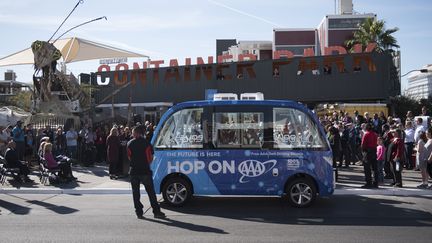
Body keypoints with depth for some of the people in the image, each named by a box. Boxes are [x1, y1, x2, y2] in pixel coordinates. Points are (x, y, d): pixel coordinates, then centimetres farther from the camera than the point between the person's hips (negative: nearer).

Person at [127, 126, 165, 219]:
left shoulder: (130, 143, 2)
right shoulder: (146, 143, -4)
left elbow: (129, 157, 6)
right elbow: (151, 158, -3)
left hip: (134, 171, 1)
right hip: (145, 171, -1)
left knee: (136, 193, 10)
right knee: (151, 192, 4)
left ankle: (139, 212, 9)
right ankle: (156, 211, 5)